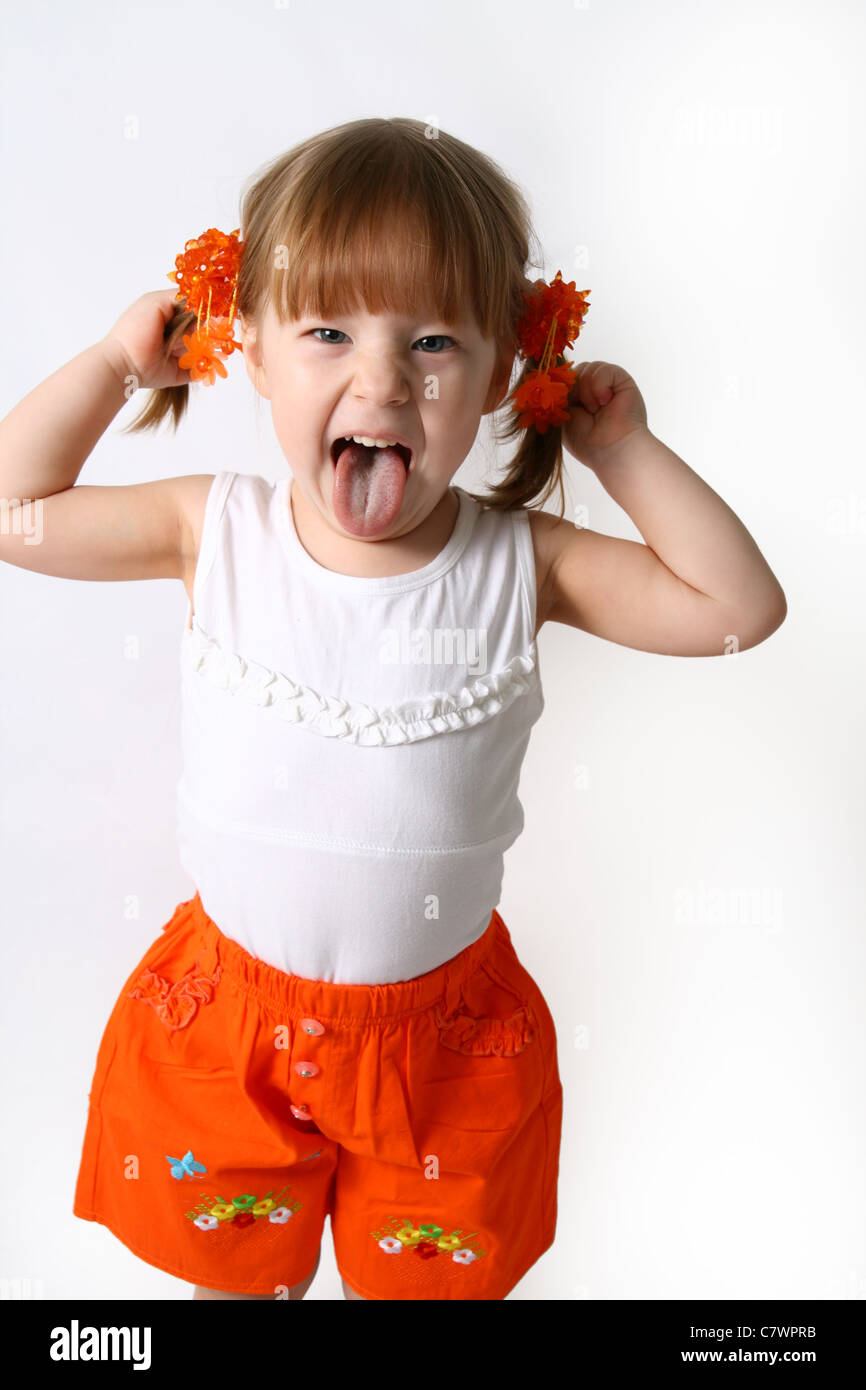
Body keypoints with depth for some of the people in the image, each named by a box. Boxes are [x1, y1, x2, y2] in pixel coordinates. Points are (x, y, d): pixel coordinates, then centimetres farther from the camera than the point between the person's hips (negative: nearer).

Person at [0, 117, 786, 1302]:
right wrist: (115, 363, -10)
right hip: (228, 1009, 1)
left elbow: (742, 606, -14)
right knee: (231, 1261, 27)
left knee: (434, 1268, 26)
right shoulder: (215, 532, -14)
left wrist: (622, 449, -16)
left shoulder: (517, 562, -16)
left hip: (444, 1026, 0)